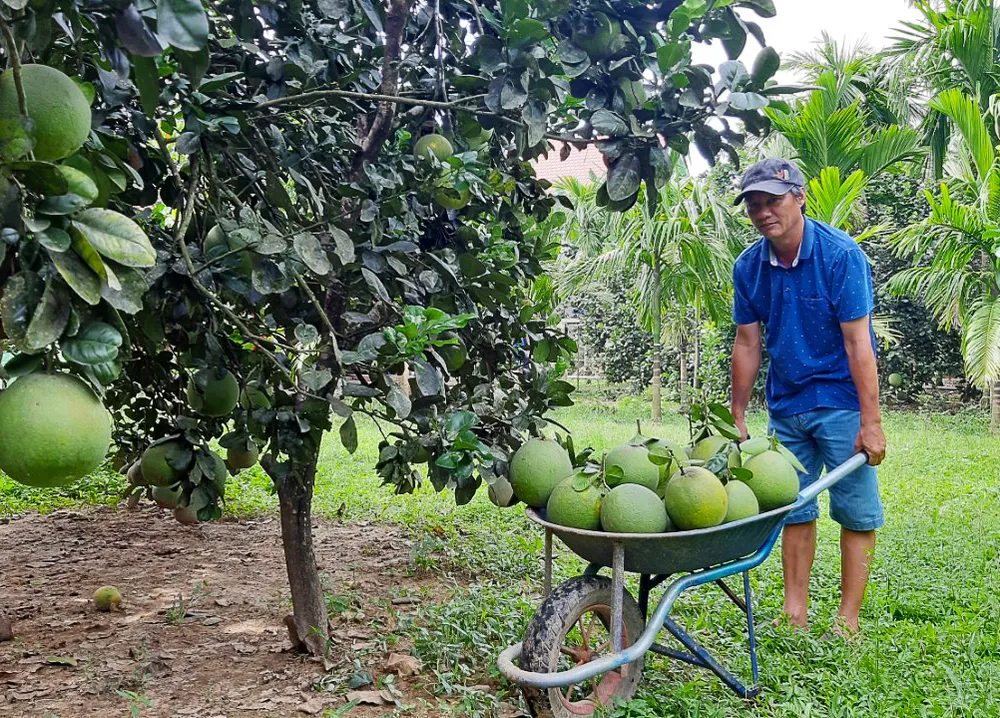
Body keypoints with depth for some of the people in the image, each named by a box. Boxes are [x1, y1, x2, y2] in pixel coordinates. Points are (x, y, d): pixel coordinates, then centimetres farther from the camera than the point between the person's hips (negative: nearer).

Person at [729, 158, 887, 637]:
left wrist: (871, 422, -19)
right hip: (785, 404, 5)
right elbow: (747, 343, 5)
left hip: (841, 403, -4)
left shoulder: (841, 255, -15)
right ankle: (795, 611, 17)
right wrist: (737, 418, 6)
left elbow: (857, 342, -17)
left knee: (856, 512, -1)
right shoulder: (748, 267, -2)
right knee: (795, 508, 9)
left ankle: (848, 619, 8)